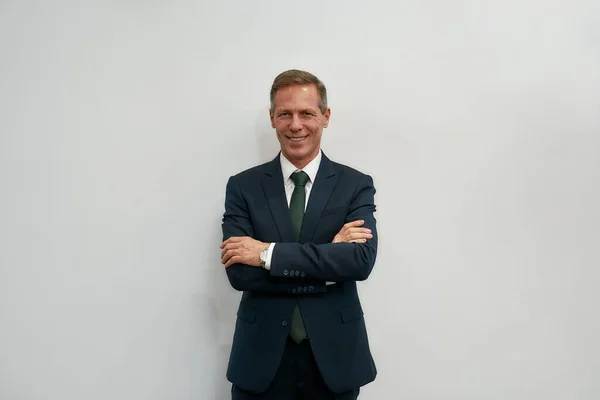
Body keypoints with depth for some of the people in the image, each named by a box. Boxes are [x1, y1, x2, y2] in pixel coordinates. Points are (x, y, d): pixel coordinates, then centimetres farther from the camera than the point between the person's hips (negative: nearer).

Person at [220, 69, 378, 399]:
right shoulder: (242, 187, -3)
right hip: (262, 358, 0)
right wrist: (328, 259, -17)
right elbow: (239, 273, -13)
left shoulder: (357, 185, -3)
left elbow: (361, 260, -18)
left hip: (333, 357, 0)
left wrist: (269, 253, -20)